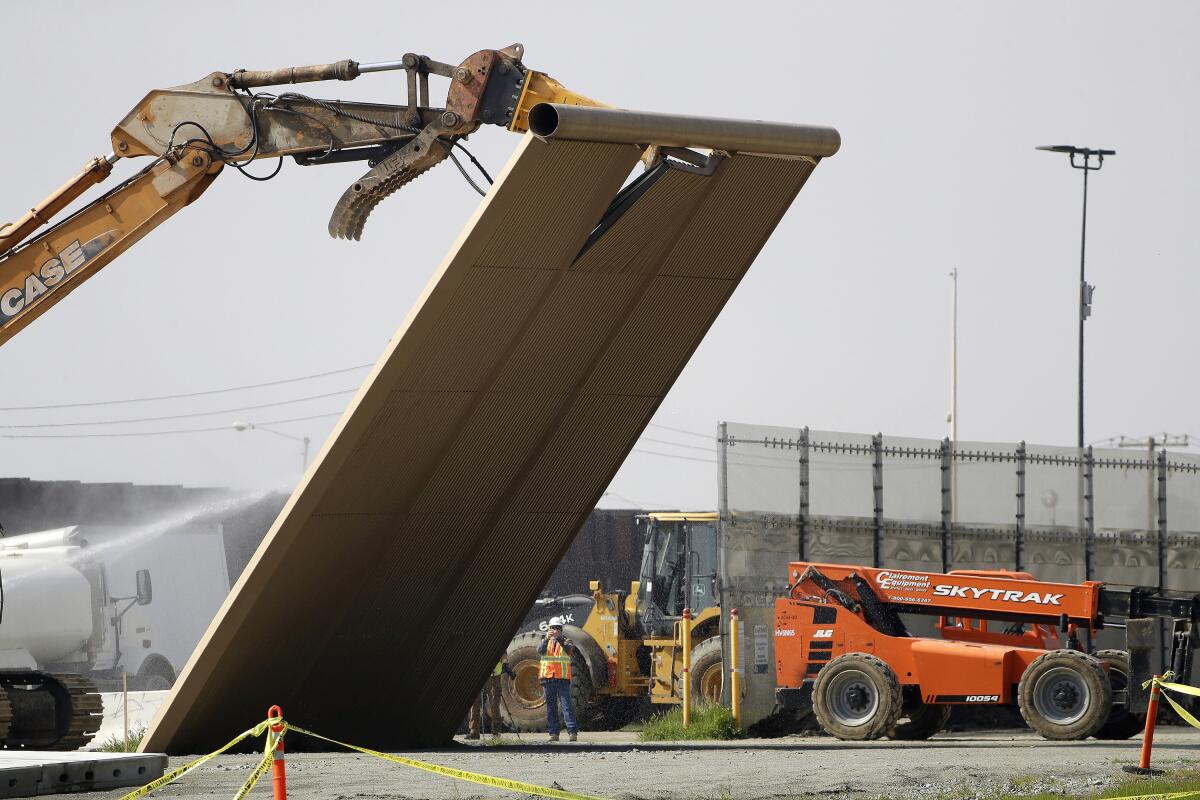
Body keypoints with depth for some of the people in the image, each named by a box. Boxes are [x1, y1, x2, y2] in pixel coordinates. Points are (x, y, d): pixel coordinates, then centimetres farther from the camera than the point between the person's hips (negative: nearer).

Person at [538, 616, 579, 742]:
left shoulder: (566, 641, 8)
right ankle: (554, 733, 7)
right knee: (551, 707, 4)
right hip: (548, 678, 3)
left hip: (563, 678, -3)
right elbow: (540, 651, -8)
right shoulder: (546, 642, 13)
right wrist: (546, 639, -25)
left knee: (567, 705, -9)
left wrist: (559, 638, -29)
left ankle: (573, 732, -12)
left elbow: (569, 649, -15)